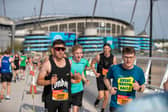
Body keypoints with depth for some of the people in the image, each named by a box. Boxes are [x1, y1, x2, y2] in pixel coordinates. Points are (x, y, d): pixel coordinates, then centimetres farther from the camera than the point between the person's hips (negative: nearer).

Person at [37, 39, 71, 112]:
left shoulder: (68, 62, 3)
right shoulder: (48, 63, -11)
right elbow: (39, 81, -11)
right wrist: (49, 82, -29)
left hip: (65, 98, 4)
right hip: (51, 99, -4)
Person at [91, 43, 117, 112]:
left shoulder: (113, 58, -6)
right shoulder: (99, 56, -12)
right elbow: (92, 63, 2)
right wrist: (95, 73, -5)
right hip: (100, 78, -3)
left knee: (106, 97, 6)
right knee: (101, 96, -11)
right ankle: (98, 99, 27)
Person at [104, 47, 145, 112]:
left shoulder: (139, 71, -7)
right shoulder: (114, 68, -10)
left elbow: (142, 88, 5)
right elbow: (106, 78, 10)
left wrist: (138, 88, -17)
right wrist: (109, 88, -8)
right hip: (115, 105, -1)